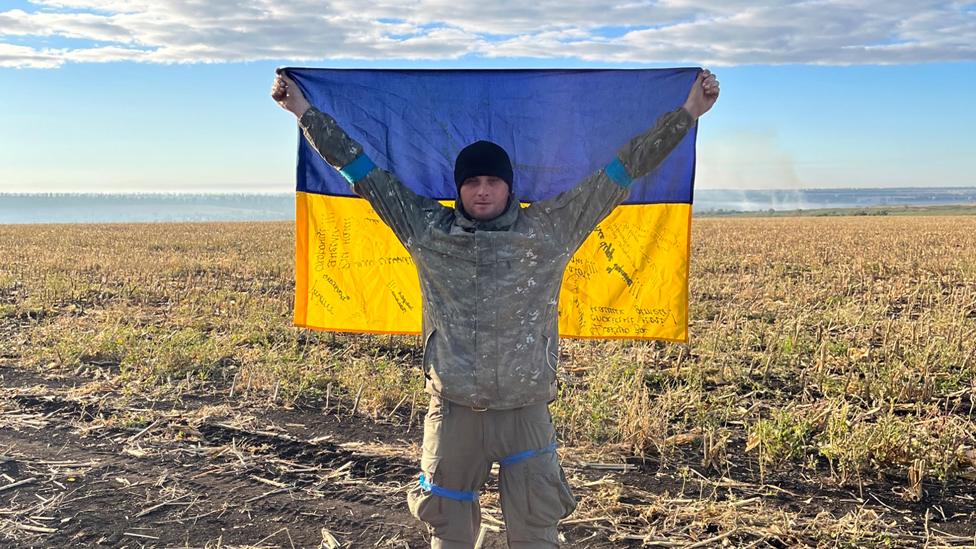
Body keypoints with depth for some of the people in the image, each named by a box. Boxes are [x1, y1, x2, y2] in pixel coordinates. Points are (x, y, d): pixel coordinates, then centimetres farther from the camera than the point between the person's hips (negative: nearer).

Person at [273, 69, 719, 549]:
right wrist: (304, 110, 11)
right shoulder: (426, 229, 2)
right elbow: (362, 170, 7)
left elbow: (621, 171, 0)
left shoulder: (549, 229, -1)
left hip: (526, 411, 0)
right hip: (452, 410, 1)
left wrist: (687, 112, 1)